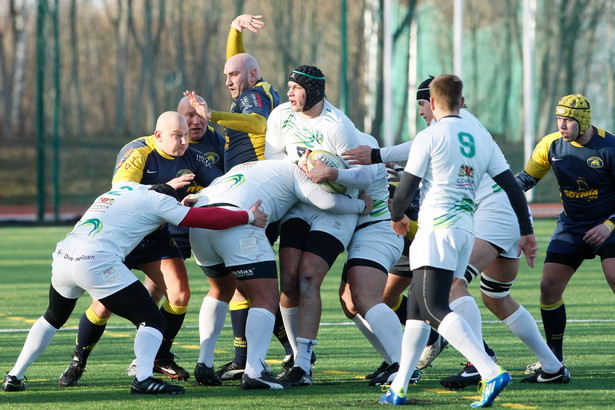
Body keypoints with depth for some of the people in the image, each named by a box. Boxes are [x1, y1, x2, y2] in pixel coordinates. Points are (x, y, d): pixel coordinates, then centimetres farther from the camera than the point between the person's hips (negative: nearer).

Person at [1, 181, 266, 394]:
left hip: (62, 257, 7)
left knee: (53, 318, 31)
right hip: (97, 263, -7)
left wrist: (171, 186, 54)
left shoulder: (124, 188, 24)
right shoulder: (158, 201, 6)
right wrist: (249, 217, 16)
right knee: (152, 321, 0)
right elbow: (206, 218, 5)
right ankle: (144, 378, -21)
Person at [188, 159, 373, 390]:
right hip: (236, 222, -7)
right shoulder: (293, 171, 20)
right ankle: (254, 371, -19)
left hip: (198, 220, 7)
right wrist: (361, 206, 22)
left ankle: (204, 363, 22)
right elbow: (327, 201, 8)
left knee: (223, 290, 29)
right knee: (267, 299, -2)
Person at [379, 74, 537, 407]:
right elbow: (511, 186, 10)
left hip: (437, 228, -8)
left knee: (434, 307, -15)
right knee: (417, 304, 14)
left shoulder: (429, 137, -6)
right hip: (466, 230, 8)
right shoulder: (482, 138, 12)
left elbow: (407, 187, -4)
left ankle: (491, 371, -31)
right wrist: (526, 232, 16)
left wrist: (396, 216, 17)